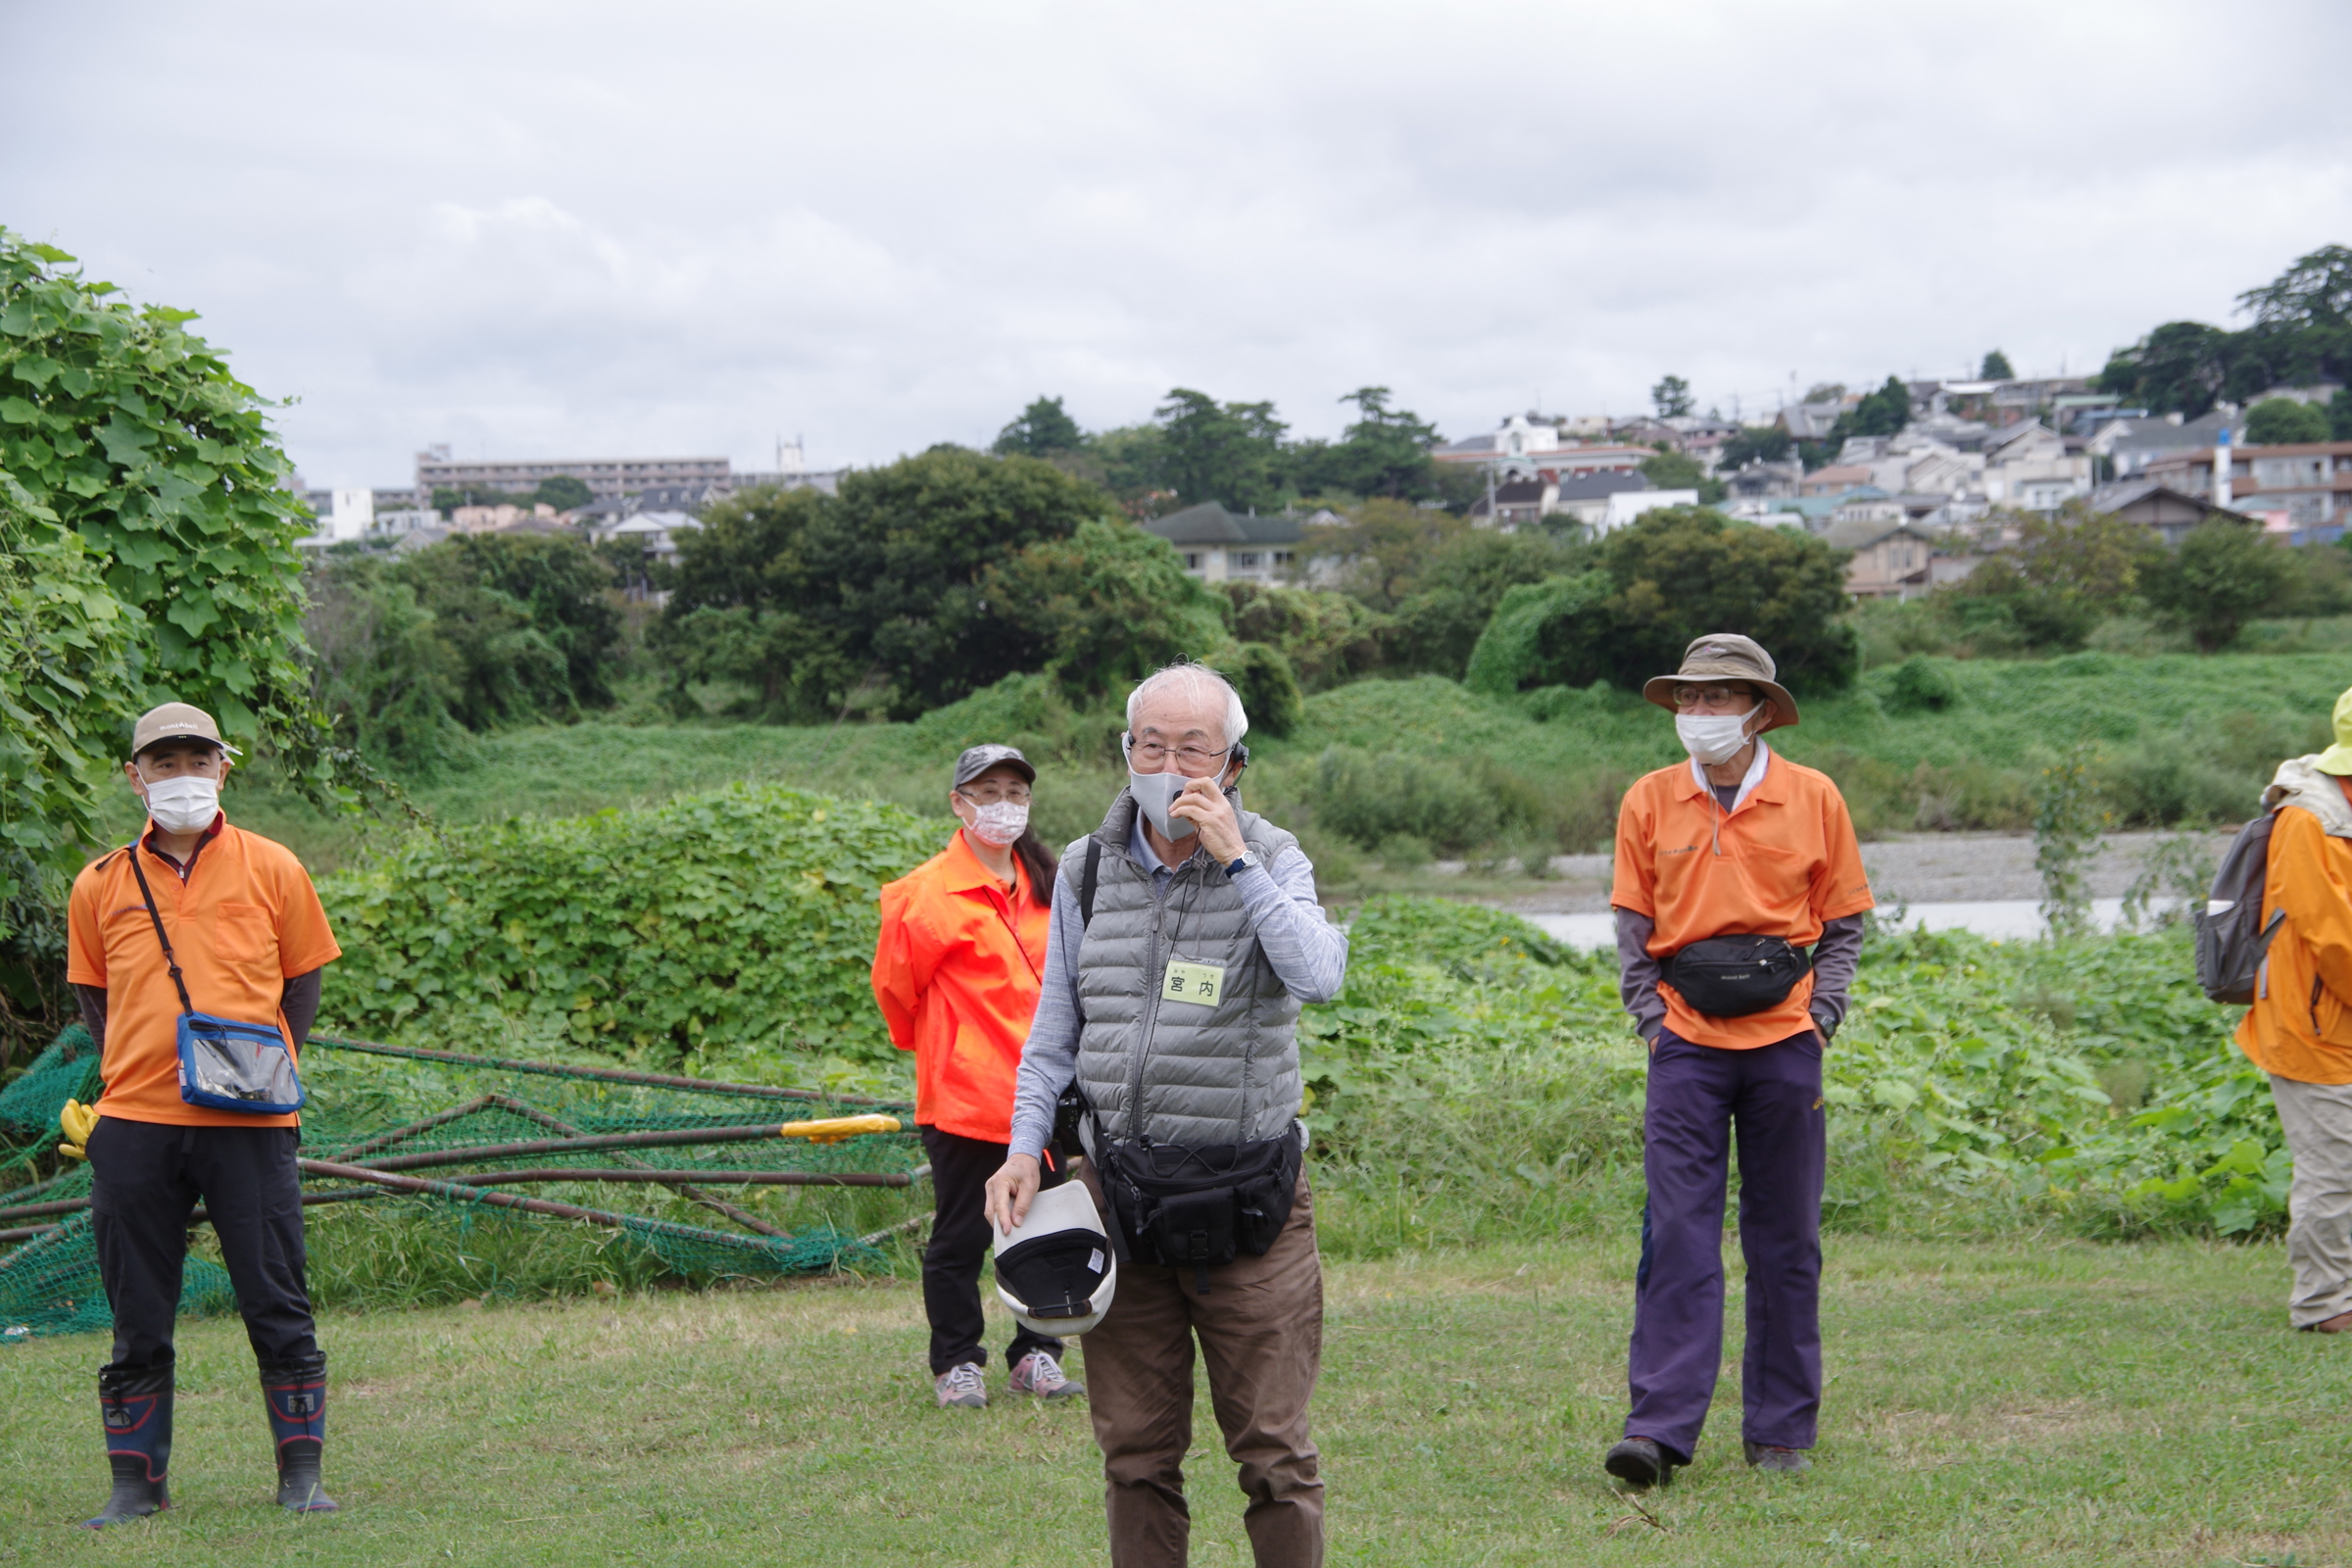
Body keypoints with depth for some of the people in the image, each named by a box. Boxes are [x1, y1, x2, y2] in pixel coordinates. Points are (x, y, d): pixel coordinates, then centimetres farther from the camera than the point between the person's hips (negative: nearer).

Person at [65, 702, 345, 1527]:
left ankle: (301, 1473, 11)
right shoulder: (101, 885, 8)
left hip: (248, 1121, -1)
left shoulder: (271, 869, 5)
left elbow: (302, 979, 11)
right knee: (138, 1318, 6)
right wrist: (128, 1073, 4)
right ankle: (137, 1481, 15)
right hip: (134, 1123, 1)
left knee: (277, 1305, 1)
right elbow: (92, 993, 17)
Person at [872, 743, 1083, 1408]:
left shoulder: (1043, 886, 10)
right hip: (964, 1095, -5)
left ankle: (1035, 1355, 21)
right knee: (961, 1236, 2)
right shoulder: (928, 892, -10)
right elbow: (895, 985, 0)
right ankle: (956, 1365, 13)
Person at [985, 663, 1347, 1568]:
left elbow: (1320, 976, -21)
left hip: (1246, 1200, -3)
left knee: (1272, 1449, -1)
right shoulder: (1087, 871, 8)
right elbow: (1054, 1032, 14)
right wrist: (1024, 1148, 2)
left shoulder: (1270, 862, -2)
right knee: (1135, 1451, 8)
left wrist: (1235, 860, -20)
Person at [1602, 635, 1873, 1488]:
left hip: (1784, 1041, 0)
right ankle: (1660, 1427, -9)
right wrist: (1649, 1016, -1)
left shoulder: (1813, 798, 3)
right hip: (1687, 1043, 0)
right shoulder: (1649, 801, 5)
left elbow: (1843, 922, 8)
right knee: (1678, 1235, -8)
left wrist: (1822, 1015, -3)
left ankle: (1781, 1431, 16)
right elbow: (1634, 923, 9)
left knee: (1786, 1243, 7)